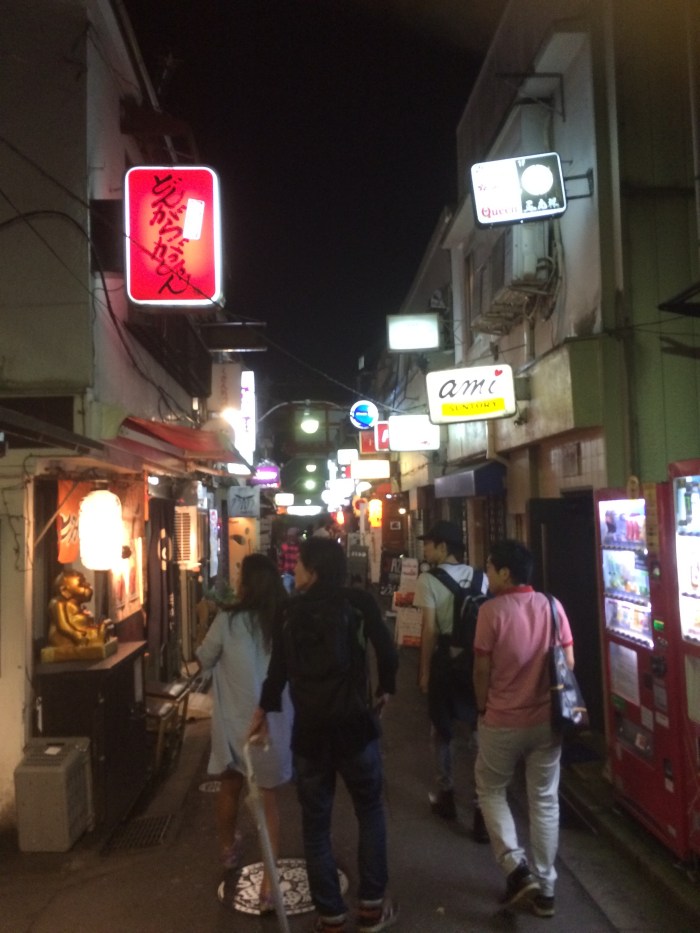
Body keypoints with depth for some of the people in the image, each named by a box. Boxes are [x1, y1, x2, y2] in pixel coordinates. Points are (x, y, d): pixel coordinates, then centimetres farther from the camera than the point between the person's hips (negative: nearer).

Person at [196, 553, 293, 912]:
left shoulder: (228, 620, -14)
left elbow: (203, 661, 2)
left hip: (234, 722, 0)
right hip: (273, 724, 1)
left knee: (229, 789, 24)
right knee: (268, 799, 14)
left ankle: (228, 850, 49)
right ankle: (268, 882, 12)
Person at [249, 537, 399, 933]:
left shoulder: (291, 611, 1)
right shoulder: (360, 602, -6)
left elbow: (278, 666, 9)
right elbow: (387, 651, -9)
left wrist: (265, 711, 24)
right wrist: (385, 689, 11)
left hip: (309, 731, 1)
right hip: (355, 725, -1)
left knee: (316, 825, 14)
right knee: (371, 813, 18)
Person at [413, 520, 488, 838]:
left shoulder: (428, 580, -10)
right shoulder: (481, 578, -1)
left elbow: (430, 630, -10)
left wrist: (424, 670, -1)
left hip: (445, 660, -2)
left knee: (442, 731, 17)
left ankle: (446, 796, 31)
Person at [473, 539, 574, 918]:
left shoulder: (492, 610, -16)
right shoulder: (552, 606, -5)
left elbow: (482, 669, -10)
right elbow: (568, 663, 1)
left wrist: (482, 708, 7)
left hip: (502, 721, -3)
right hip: (547, 719, 4)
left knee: (490, 791, 18)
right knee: (545, 801, 15)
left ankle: (516, 868, 8)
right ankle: (544, 888, 22)